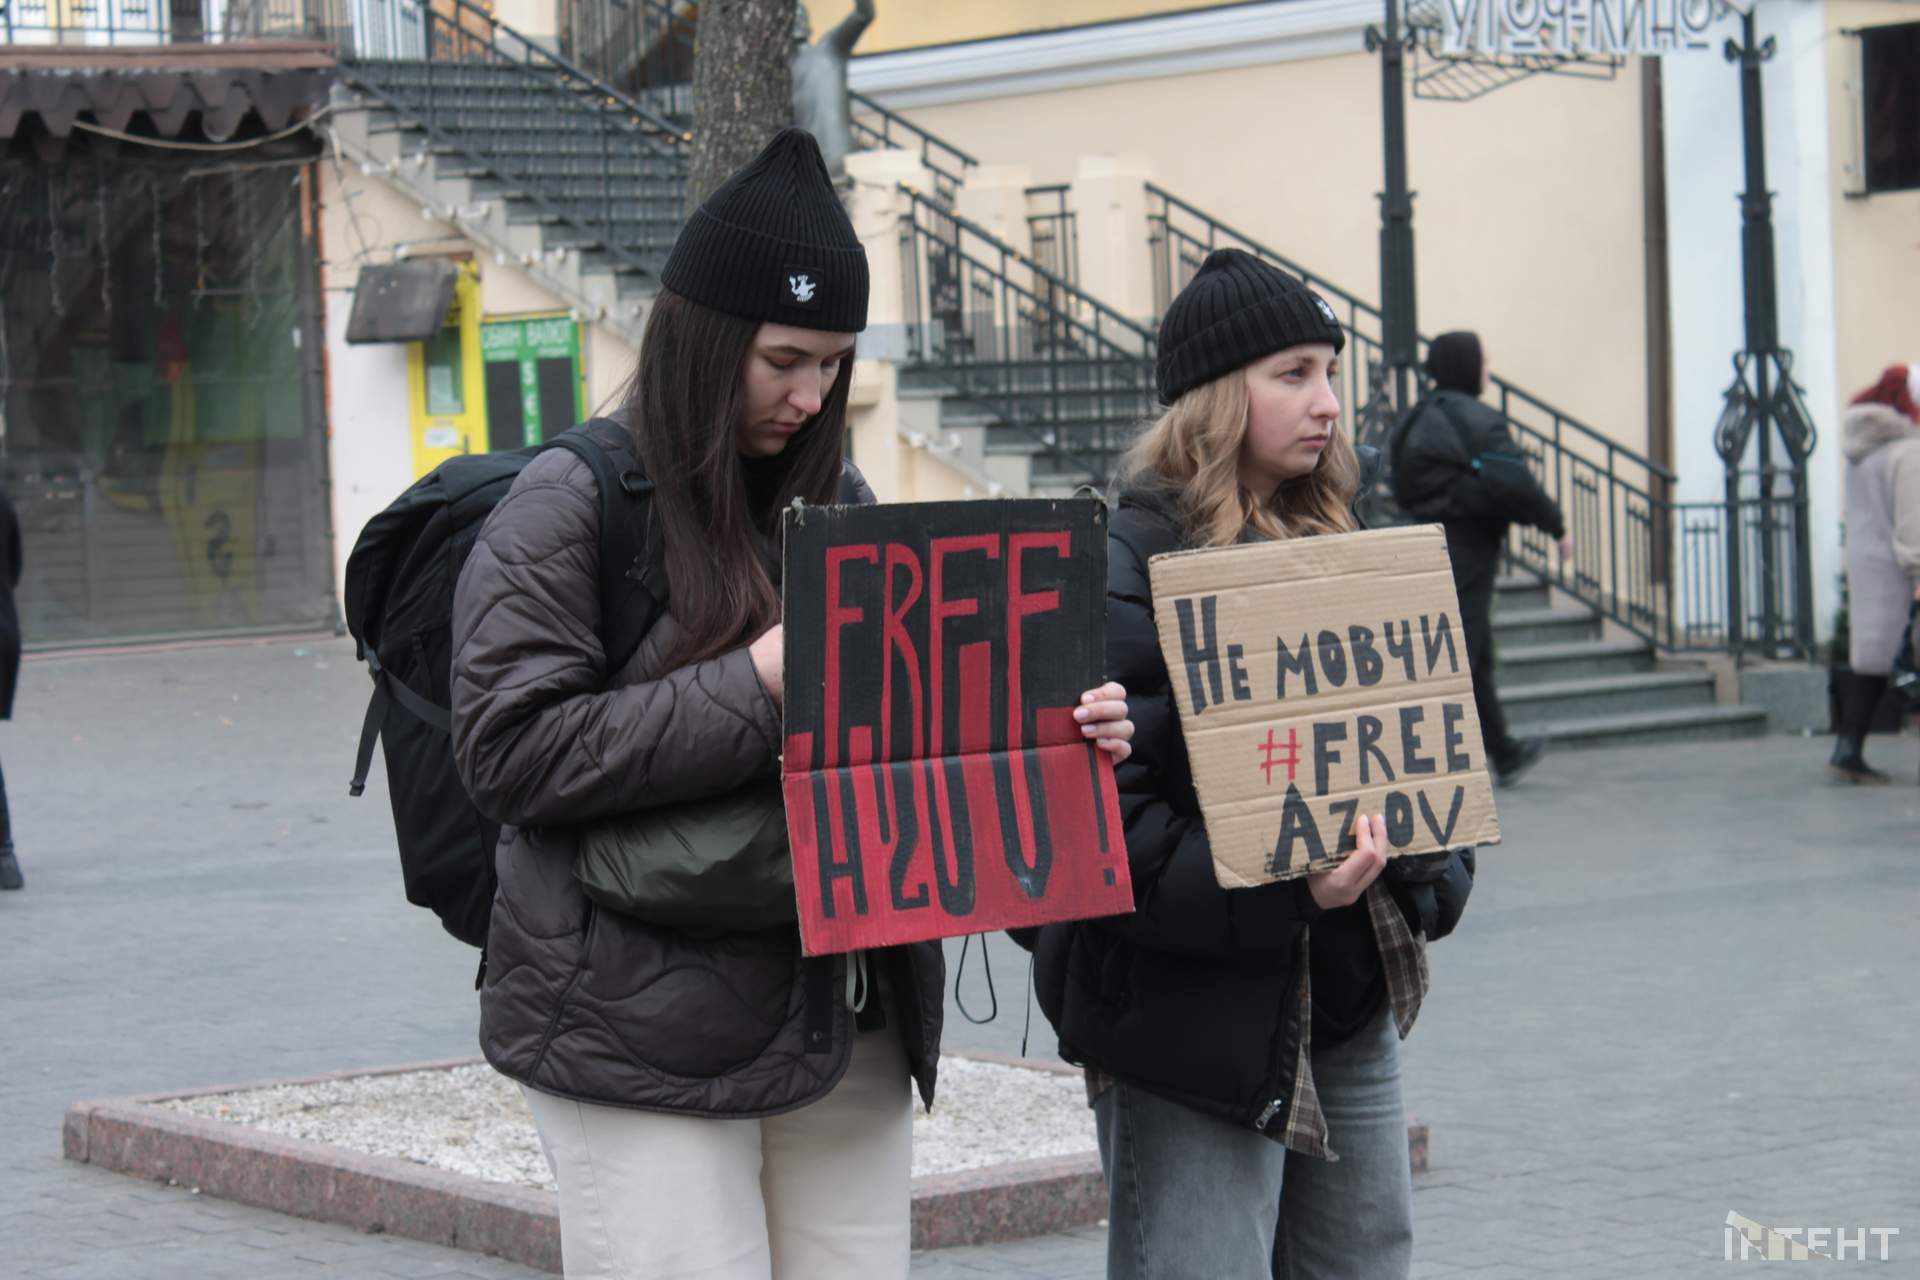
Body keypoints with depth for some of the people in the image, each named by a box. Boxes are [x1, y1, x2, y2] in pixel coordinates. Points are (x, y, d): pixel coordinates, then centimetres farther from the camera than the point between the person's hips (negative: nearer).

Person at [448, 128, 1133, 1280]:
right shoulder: (571, 506, -5)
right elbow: (509, 751, -14)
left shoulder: (836, 504, 14)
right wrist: (754, 689, -19)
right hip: (647, 1046, -6)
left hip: (845, 1037, 6)